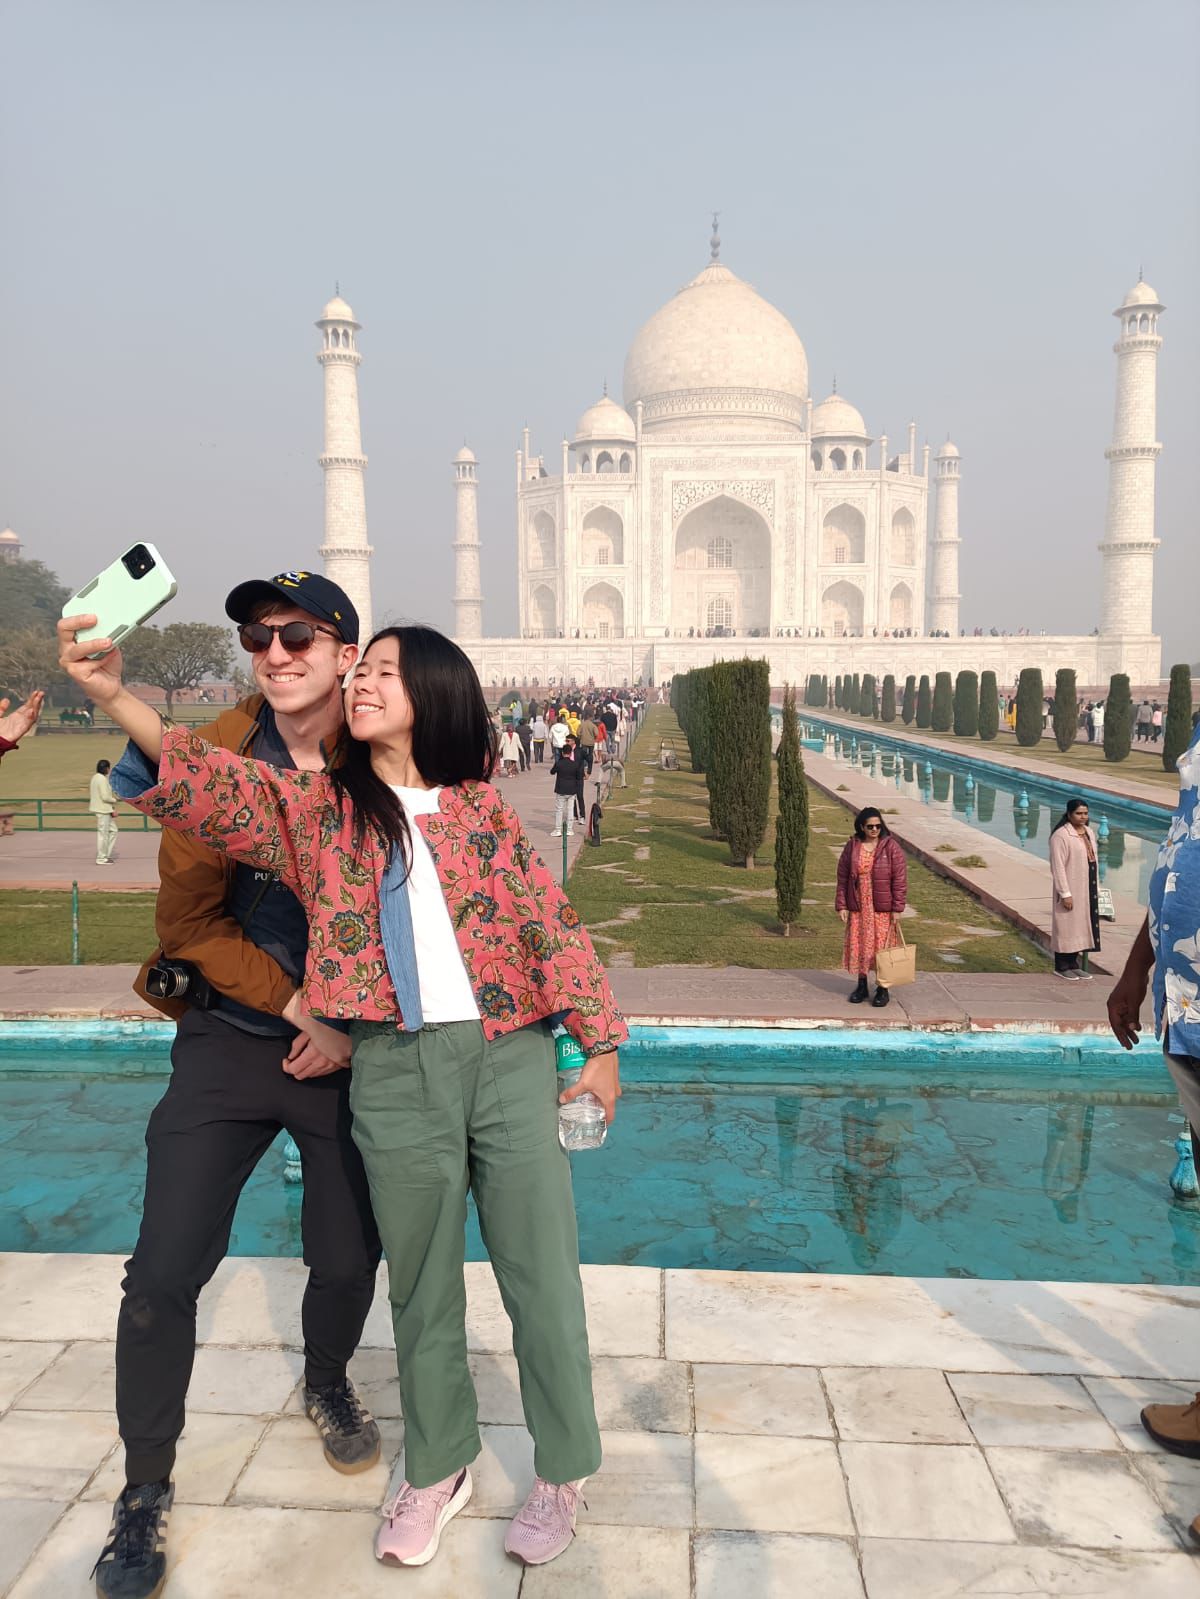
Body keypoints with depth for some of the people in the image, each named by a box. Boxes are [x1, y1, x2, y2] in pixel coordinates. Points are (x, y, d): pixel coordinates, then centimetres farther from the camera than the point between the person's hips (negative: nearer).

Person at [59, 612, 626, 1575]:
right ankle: (438, 1469, 38)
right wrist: (114, 695, -26)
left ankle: (562, 1472, 30)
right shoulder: (317, 808, 5)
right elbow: (209, 783, -11)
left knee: (541, 1276, 8)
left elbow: (551, 923, 5)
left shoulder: (482, 807, 4)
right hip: (393, 1072, 1)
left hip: (510, 1059, 0)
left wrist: (599, 1041, 4)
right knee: (422, 1286, 16)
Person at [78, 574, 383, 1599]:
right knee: (164, 1274, -3)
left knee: (350, 1257, 10)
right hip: (230, 1040, 0)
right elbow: (188, 921, -6)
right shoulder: (218, 757, -8)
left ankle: (327, 1381, 45)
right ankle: (146, 1494, 23)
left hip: (352, 1048, 1)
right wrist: (297, 1006, -12)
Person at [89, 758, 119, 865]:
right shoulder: (102, 779, -17)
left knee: (113, 830, 16)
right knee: (103, 833, -2)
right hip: (102, 810, -10)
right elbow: (105, 796, -23)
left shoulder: (96, 777, 14)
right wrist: (114, 800, -3)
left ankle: (107, 855, 19)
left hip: (105, 810, 10)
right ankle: (101, 859, 5)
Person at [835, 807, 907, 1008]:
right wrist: (841, 905, 0)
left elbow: (900, 878, -8)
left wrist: (897, 908, -11)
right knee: (858, 945, 10)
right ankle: (861, 985, 25)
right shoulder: (852, 846, 0)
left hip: (882, 908, -3)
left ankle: (883, 989, 15)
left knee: (882, 947, 2)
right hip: (858, 906, 3)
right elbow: (842, 877, 4)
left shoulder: (891, 847, -8)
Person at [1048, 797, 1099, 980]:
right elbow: (1058, 867, -17)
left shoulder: (1089, 832, 11)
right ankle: (1061, 966, 9)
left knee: (1081, 925, 11)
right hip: (1070, 889, -8)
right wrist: (1065, 893, -20)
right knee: (1066, 925, -1)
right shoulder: (1060, 836, -14)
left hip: (1087, 889, 8)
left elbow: (1093, 860, 15)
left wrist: (1097, 888, 12)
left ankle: (1073, 964, 20)